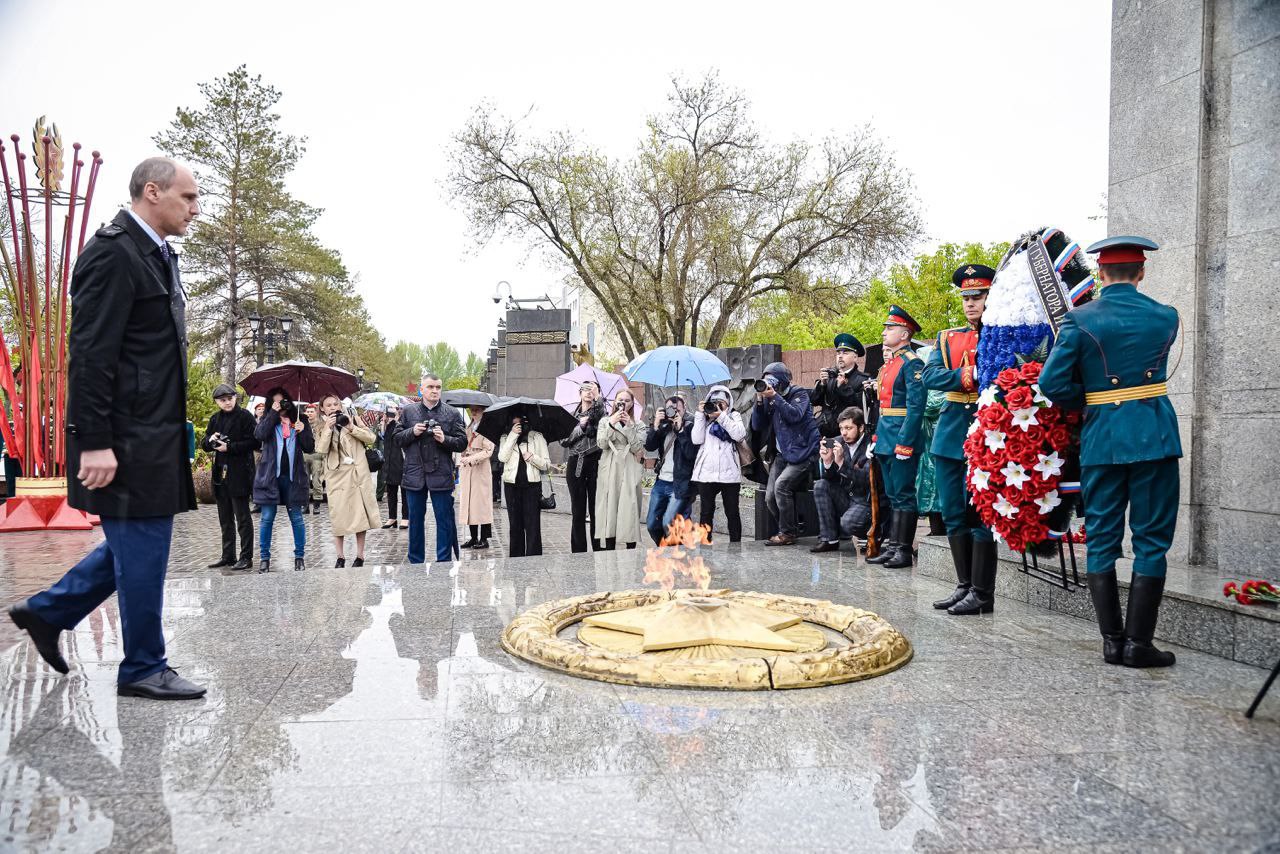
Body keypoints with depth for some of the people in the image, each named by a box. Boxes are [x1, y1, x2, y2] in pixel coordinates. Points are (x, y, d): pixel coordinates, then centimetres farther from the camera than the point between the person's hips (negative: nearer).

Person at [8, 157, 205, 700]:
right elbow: (90, 354, -19)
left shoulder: (156, 254, 15)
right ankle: (143, 669, 14)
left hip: (152, 435, 10)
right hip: (129, 439, -10)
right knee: (141, 550, 1)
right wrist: (94, 443, -22)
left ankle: (47, 611, 32)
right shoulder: (113, 252, -14)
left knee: (139, 545, 18)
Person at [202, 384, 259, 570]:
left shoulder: (244, 416, -6)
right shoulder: (215, 419, 13)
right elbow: (205, 444, 17)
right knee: (225, 518, 13)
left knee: (242, 517, -2)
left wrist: (230, 447, -16)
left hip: (239, 473, -7)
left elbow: (254, 442, -12)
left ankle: (246, 557, 2)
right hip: (220, 473, 7)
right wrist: (210, 440, -5)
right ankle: (228, 556, 21)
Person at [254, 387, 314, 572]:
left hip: (292, 476, 0)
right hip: (270, 475, 0)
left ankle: (299, 557, 13)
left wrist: (302, 431, -11)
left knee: (296, 518, 4)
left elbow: (310, 448, 6)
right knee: (267, 518, 3)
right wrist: (273, 413, -11)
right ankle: (264, 558, 13)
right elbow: (259, 435, -14)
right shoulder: (268, 420, 8)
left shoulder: (300, 420, 9)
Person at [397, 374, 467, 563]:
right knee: (415, 520, 11)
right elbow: (397, 438, 9)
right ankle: (416, 562, 23)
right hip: (414, 475, 2)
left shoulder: (452, 413, 3)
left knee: (444, 521, 1)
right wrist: (412, 432, -9)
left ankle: (444, 562, 10)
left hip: (441, 475, -2)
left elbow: (462, 443, 0)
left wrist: (444, 439, -17)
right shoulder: (408, 411, 7)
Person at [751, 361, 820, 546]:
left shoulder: (799, 394, -4)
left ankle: (787, 533, -10)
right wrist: (760, 400, -7)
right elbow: (757, 426, 4)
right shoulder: (769, 399, 10)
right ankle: (791, 529, 18)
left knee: (781, 485, -24)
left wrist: (774, 396, -22)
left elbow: (795, 415, -23)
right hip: (781, 454, 7)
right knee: (770, 498, -3)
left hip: (802, 452, -6)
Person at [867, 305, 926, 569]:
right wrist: (877, 436, 17)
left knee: (904, 495, -3)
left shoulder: (911, 363, -12)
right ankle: (893, 546, 18)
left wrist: (904, 443, -22)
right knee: (893, 495, 12)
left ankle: (905, 550, 3)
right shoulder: (888, 363, 16)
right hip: (886, 438, 9)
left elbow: (916, 406, -18)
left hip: (902, 438, -9)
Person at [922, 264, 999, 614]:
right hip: (950, 433, 6)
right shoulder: (948, 338, 14)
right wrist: (966, 376, -15)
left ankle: (982, 594, 5)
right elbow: (929, 376, -1)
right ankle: (964, 585, 21)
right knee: (953, 516, 10)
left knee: (980, 516, -3)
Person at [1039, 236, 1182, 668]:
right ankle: (1138, 643, 6)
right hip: (1154, 437, 0)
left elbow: (1053, 382, -11)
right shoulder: (1165, 317, 1)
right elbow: (1150, 368, 14)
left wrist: (1087, 400, 6)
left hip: (1101, 438, 0)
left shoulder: (1080, 320, -5)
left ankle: (1112, 641, 12)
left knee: (1102, 539, 9)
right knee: (1151, 539, 6)